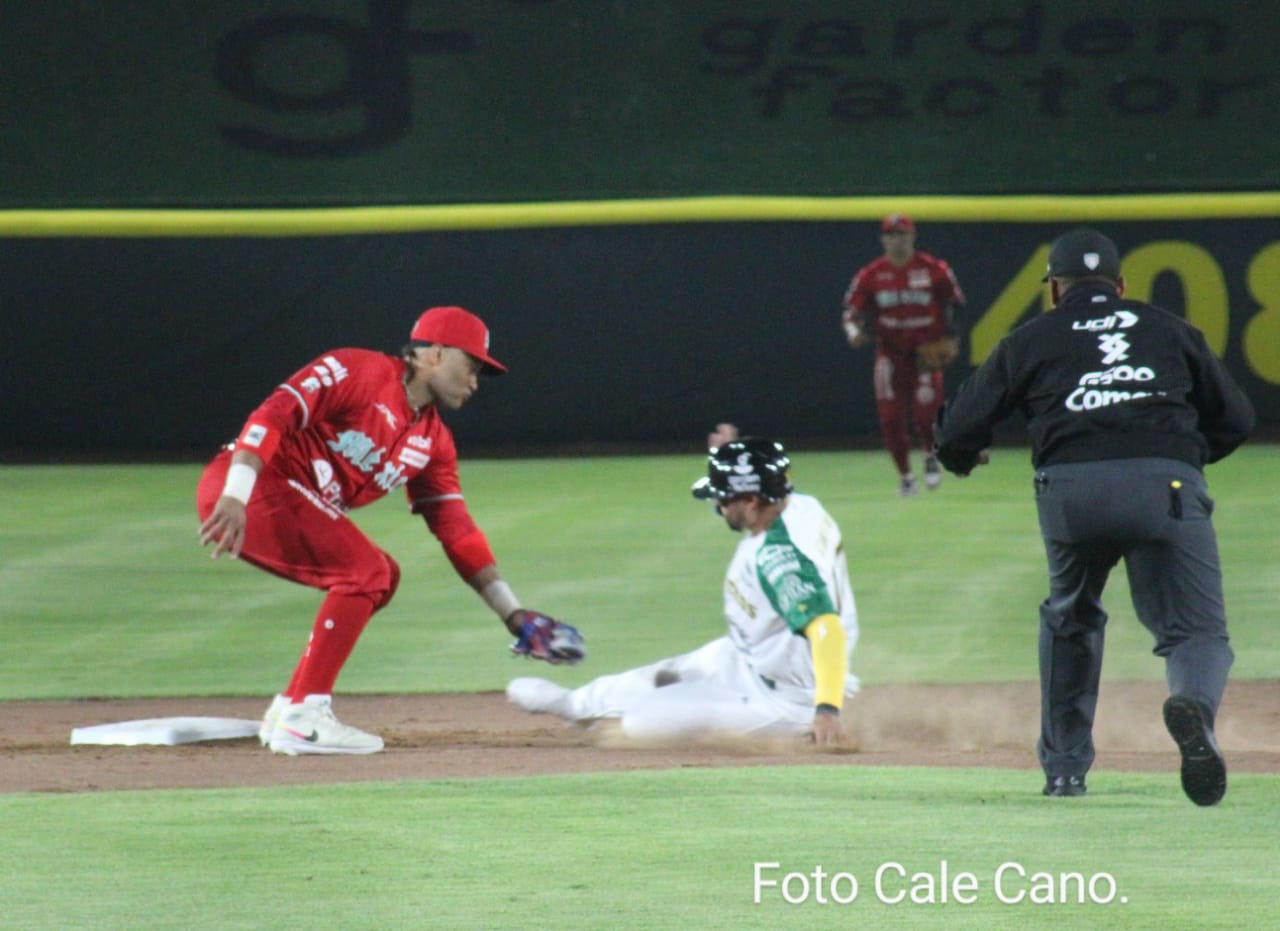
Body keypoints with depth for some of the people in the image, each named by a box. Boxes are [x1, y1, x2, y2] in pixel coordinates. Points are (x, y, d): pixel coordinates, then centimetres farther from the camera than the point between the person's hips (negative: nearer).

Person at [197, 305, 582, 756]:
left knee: (381, 577, 10)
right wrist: (235, 497, -32)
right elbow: (273, 415, -19)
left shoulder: (432, 443, 15)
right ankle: (303, 715, -18)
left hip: (287, 501, 9)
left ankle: (290, 710, 8)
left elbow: (456, 530, 14)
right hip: (249, 485, -9)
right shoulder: (357, 372, -10)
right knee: (366, 570, -17)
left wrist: (513, 615, 7)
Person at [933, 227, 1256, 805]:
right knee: (1197, 628, 1)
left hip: (1070, 489, 1)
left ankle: (1065, 765, 26)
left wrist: (962, 459, 43)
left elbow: (957, 432, 19)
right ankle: (1194, 704, -34)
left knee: (1070, 620, 26)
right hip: (1166, 487, -1)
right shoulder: (1169, 330, 25)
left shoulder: (1033, 340, 21)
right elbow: (1235, 419, 25)